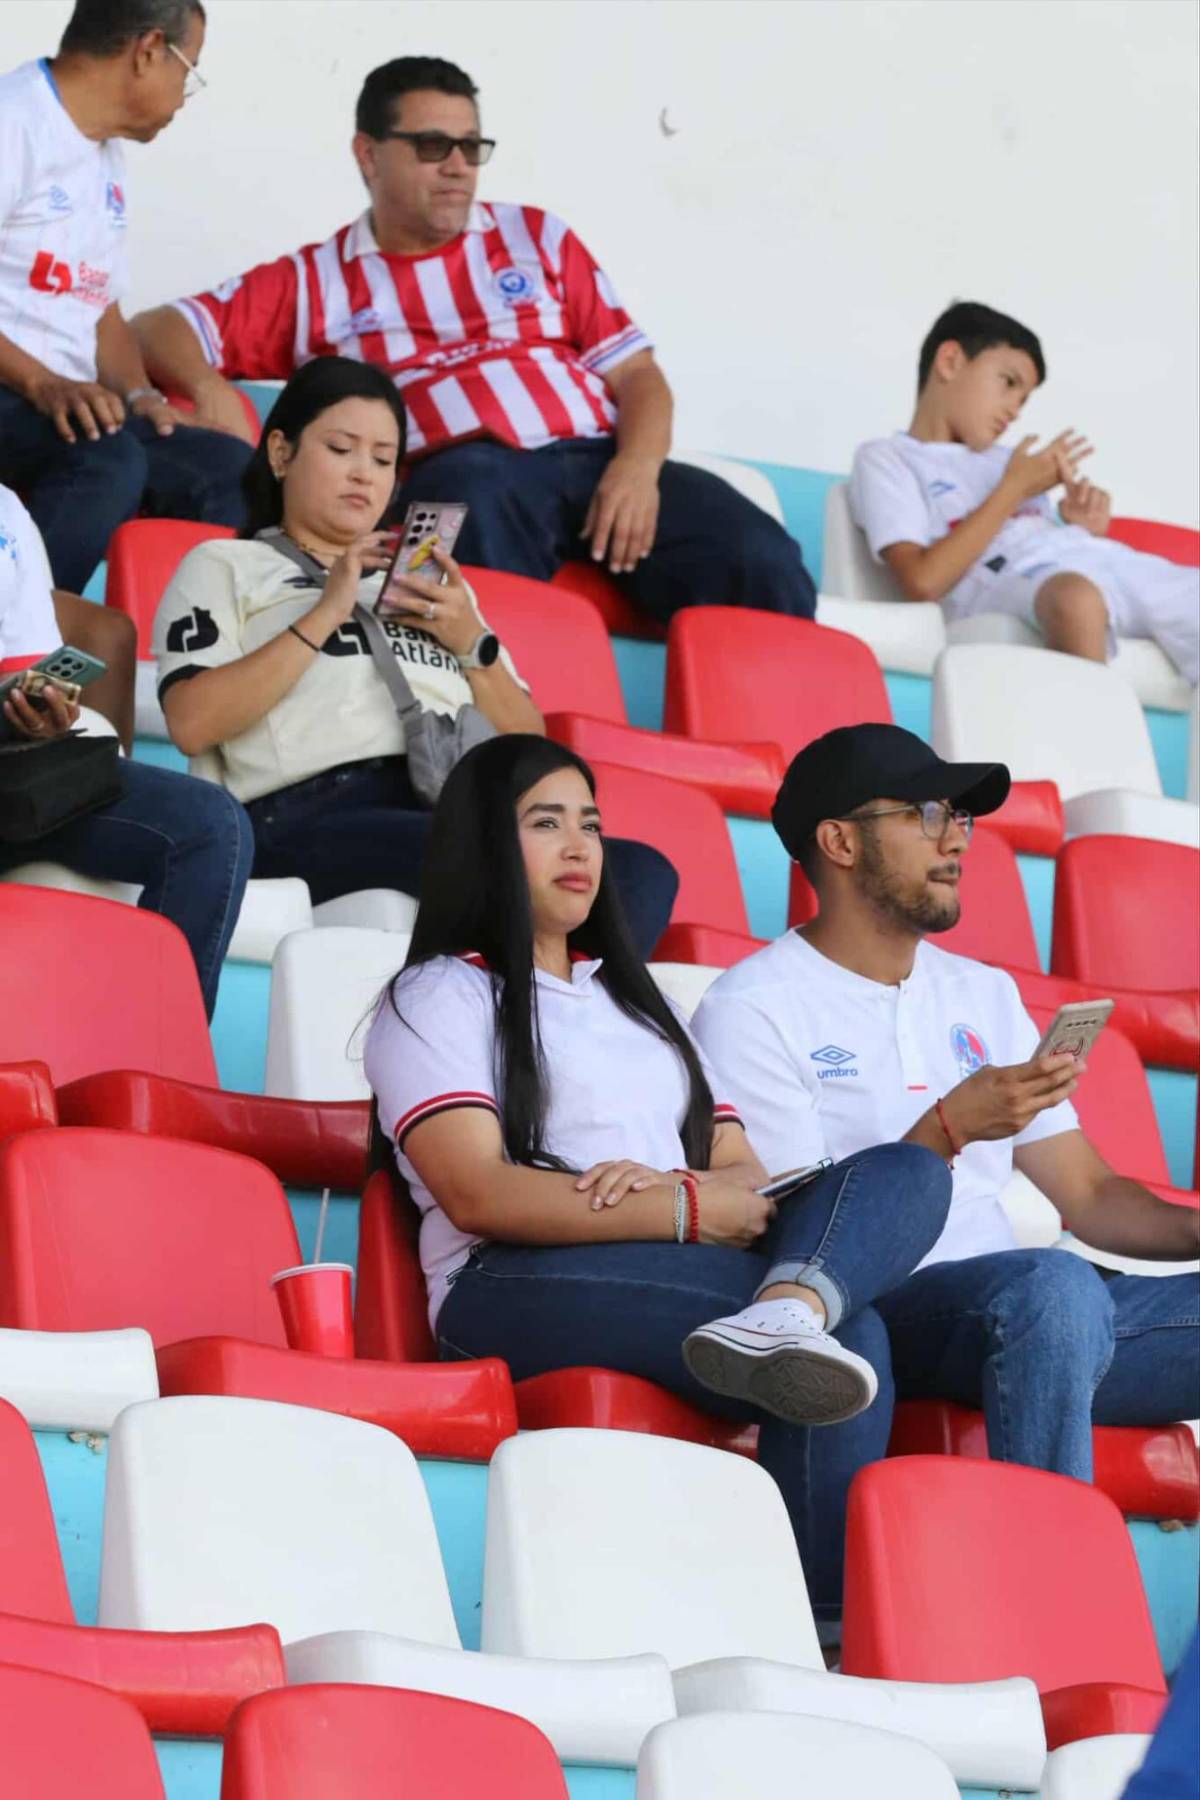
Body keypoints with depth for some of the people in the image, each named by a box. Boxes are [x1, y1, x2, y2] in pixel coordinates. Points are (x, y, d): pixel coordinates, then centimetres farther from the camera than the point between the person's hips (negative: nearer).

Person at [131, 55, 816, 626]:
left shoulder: (538, 237, 24)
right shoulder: (314, 282, 19)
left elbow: (635, 370, 17)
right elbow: (160, 331, 15)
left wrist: (638, 465, -6)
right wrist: (208, 386, -10)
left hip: (599, 462, 3)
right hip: (463, 474, -3)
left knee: (762, 564, -26)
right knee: (477, 491, -42)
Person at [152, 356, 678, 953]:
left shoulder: (431, 586, 36)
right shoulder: (224, 567, 21)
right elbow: (191, 724, 0)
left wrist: (472, 644, 9)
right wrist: (324, 617, -2)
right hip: (317, 816, -5)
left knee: (642, 873, -28)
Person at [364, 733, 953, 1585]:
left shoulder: (636, 998, 34)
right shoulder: (438, 997, 12)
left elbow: (745, 1175, 19)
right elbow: (478, 1194, -8)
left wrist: (672, 1183, -8)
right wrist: (688, 1213, -14)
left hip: (689, 1277, 7)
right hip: (518, 1291, -6)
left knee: (910, 1171, -25)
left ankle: (780, 1318, -50)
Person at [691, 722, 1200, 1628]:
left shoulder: (983, 996, 24)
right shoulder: (755, 1009, 2)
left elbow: (1088, 1195, 20)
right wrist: (948, 1127, -16)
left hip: (1021, 1315, 7)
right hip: (878, 1319, -7)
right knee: (1052, 1285, -37)